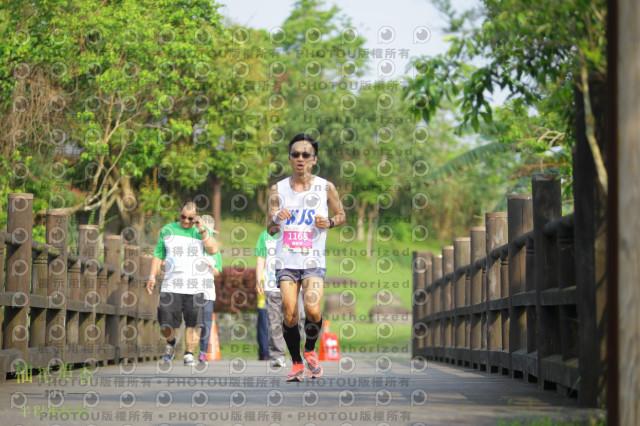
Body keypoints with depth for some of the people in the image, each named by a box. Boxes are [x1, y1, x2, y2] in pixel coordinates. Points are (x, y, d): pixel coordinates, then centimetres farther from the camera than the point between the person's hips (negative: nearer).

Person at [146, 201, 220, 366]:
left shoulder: (203, 232, 10)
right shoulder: (167, 230, 14)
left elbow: (213, 249, -7)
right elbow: (158, 255, 16)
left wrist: (202, 230, -10)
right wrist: (152, 276, 4)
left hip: (195, 288, -1)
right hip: (171, 286, 1)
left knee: (193, 323, -7)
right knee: (166, 324, -3)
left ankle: (189, 354, 5)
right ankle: (171, 342, 27)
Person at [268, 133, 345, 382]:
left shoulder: (325, 188, 2)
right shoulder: (278, 189, 4)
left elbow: (341, 215, 16)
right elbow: (270, 229, 3)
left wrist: (329, 223, -7)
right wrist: (276, 219, -20)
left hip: (313, 261, -1)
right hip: (286, 261, 1)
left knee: (313, 310, -17)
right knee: (289, 315, -4)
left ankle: (310, 351, 10)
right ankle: (296, 364, 14)